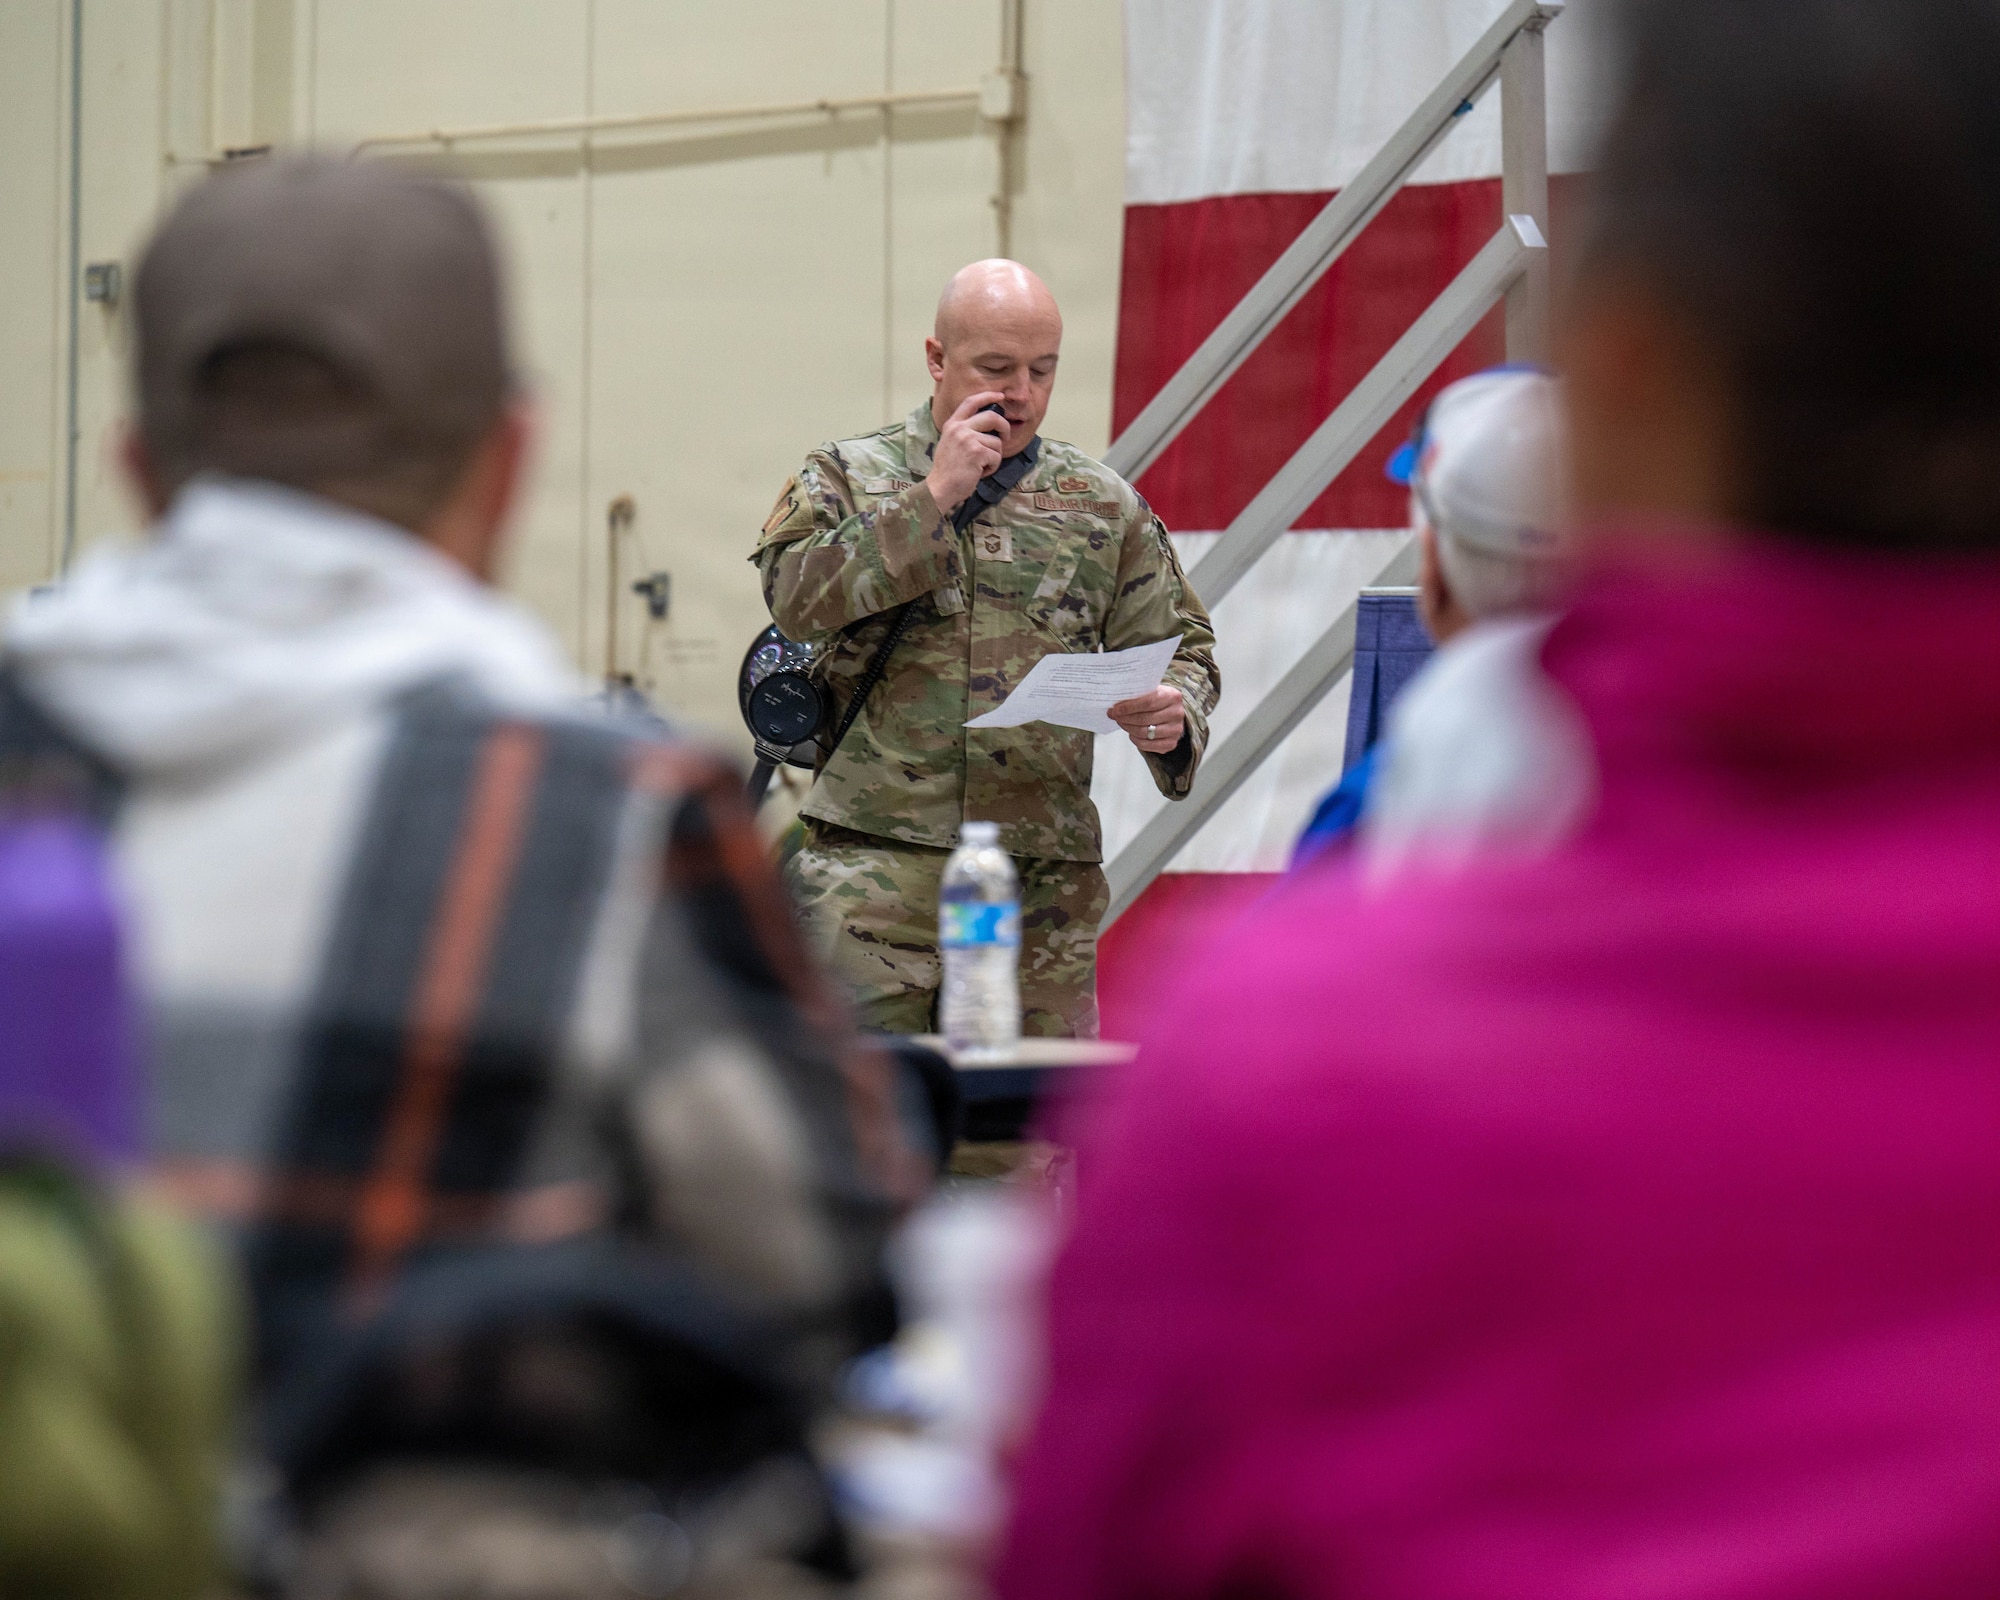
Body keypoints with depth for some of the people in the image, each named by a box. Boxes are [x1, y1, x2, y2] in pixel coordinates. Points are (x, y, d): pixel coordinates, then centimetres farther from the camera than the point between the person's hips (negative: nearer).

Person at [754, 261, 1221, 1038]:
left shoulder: (1103, 505, 15)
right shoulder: (845, 476, 8)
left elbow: (1179, 646, 16)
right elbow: (795, 596, -10)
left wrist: (1174, 715, -7)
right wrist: (933, 497, -9)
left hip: (1047, 881, 3)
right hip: (876, 863, -3)